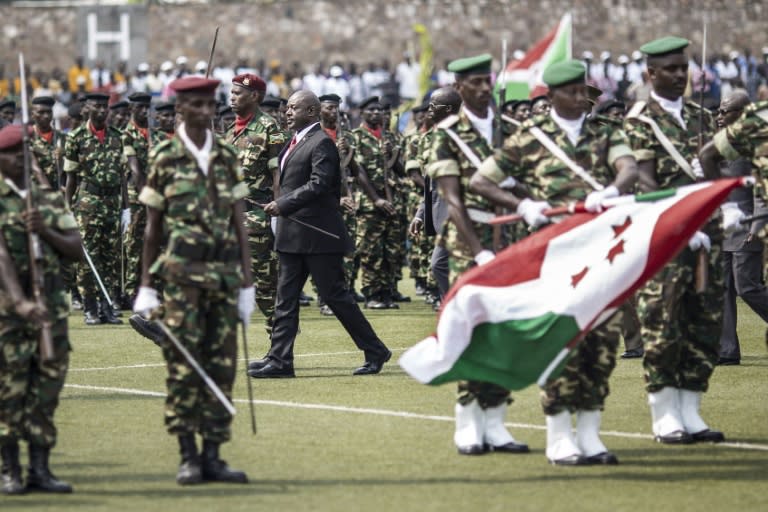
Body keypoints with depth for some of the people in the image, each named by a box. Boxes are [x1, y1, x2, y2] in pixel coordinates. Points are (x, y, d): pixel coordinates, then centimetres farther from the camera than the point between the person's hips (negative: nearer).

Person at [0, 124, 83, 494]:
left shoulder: (51, 198, 11)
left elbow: (76, 249, 7)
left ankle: (40, 469, 8)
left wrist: (46, 231, -12)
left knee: (47, 388, 3)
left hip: (52, 305, 4)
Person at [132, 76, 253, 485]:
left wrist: (247, 282, 5)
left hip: (225, 273, 3)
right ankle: (187, 457, 1)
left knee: (222, 365, 3)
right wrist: (146, 286, 2)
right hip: (181, 272, -3)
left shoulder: (227, 158, 9)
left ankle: (213, 455, 9)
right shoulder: (164, 158, 1)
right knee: (183, 365, -4)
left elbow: (240, 224, 10)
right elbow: (153, 226, 4)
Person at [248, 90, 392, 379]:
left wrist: (283, 205, -24)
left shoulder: (321, 143, -13)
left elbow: (319, 184, -22)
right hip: (292, 235, 9)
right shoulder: (295, 143, 16)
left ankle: (375, 351, 7)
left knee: (335, 295, -3)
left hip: (318, 234, -9)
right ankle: (279, 360, 4)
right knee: (286, 298, 5)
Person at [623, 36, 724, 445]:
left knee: (706, 324, 4)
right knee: (662, 324, -6)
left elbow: (715, 177, 14)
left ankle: (690, 414, 11)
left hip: (705, 237, 6)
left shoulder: (700, 117, 16)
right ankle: (665, 417, 0)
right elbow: (646, 185, -11)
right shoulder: (640, 121, -2)